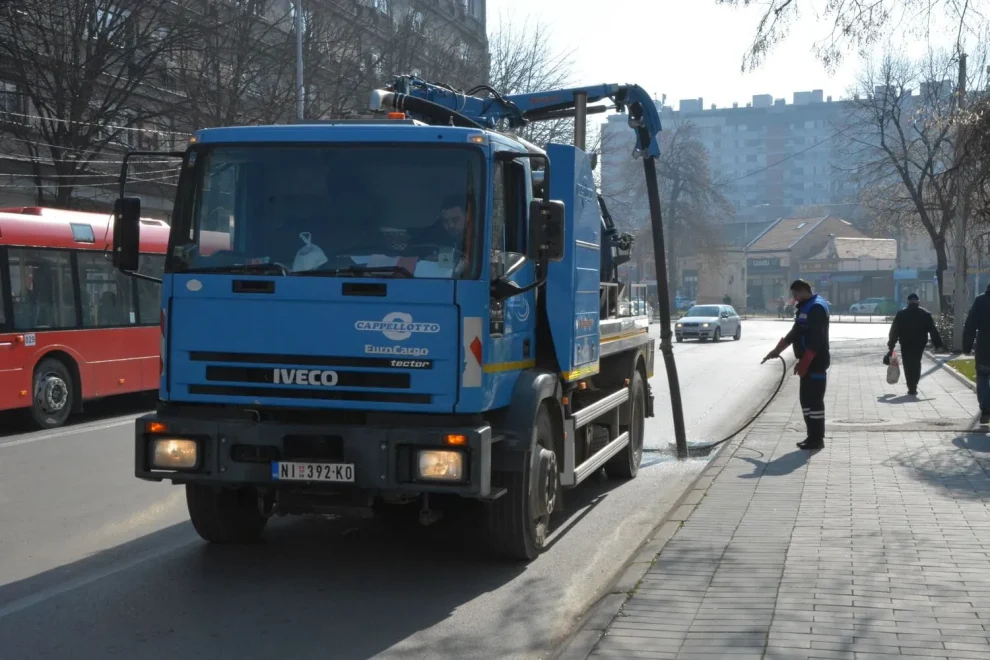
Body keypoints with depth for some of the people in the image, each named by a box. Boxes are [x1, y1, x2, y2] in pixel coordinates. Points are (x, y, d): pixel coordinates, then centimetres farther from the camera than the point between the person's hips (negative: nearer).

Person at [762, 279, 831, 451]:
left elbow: (816, 339, -23)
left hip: (816, 362, -10)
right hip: (808, 362, 10)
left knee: (815, 400, -7)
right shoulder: (805, 307, 17)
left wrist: (803, 362, -23)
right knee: (806, 399, 13)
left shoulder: (817, 307, -16)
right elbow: (795, 332, 25)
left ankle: (817, 439, -2)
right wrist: (777, 350, 22)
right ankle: (812, 436, 19)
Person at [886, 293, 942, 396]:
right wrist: (938, 343, 2)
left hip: (906, 345, -1)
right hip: (919, 344, 1)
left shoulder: (901, 314, 0)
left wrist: (891, 346, 1)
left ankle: (911, 388, 0)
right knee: (916, 365, 15)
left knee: (908, 366, 6)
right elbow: (933, 330, -1)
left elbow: (894, 331, -2)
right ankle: (913, 387, 7)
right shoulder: (925, 314, 2)